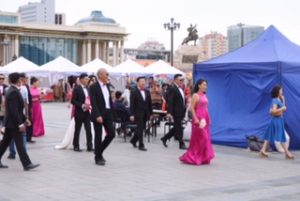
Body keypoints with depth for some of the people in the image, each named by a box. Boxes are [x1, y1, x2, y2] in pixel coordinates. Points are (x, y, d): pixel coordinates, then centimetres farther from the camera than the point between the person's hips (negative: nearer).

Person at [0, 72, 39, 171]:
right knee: (20, 144, -6)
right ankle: (26, 164, -3)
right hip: (13, 123, -10)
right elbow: (14, 110, -23)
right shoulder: (14, 92, -19)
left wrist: (24, 119, 18)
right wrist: (20, 124, -22)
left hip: (9, 122, 10)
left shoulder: (10, 90, 11)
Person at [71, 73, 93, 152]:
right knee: (77, 130, 6)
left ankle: (89, 146, 1)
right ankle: (76, 146, 17)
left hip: (87, 112, 5)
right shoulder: (77, 89, -8)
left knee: (88, 129, -1)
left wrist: (90, 106, -2)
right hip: (79, 113, -5)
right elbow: (73, 101, -12)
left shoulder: (88, 89, 10)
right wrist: (82, 105, -19)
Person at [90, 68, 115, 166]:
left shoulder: (107, 86, 13)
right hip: (98, 115, -7)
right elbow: (93, 103, -17)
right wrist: (98, 116, -26)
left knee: (111, 134, 3)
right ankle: (98, 158, 12)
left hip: (108, 114, 7)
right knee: (98, 136, 0)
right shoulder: (93, 87, -10)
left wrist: (112, 115, 11)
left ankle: (100, 151, 23)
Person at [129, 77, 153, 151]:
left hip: (145, 114, 6)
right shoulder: (134, 92, -6)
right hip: (138, 114, -6)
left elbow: (150, 103, 13)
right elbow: (132, 104, -9)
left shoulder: (147, 92, 10)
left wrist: (150, 113, 9)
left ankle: (133, 140, 31)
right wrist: (132, 114, -14)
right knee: (140, 129, -5)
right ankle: (141, 145, 1)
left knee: (141, 128, 11)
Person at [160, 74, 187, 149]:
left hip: (181, 112, 9)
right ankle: (181, 144, 5)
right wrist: (169, 113, -23)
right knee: (178, 129, -2)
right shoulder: (172, 89, -12)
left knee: (176, 128, 15)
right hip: (176, 112, -9)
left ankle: (164, 138, 27)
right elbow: (170, 102, -18)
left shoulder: (181, 89, 15)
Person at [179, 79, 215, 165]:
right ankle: (193, 157, 4)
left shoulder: (204, 95, 14)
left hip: (205, 119, 8)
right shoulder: (195, 95, -8)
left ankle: (203, 158, 13)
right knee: (199, 138, -6)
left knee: (205, 138, 7)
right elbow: (192, 108, -13)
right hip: (198, 118, -8)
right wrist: (195, 119, -21)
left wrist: (208, 118, 14)